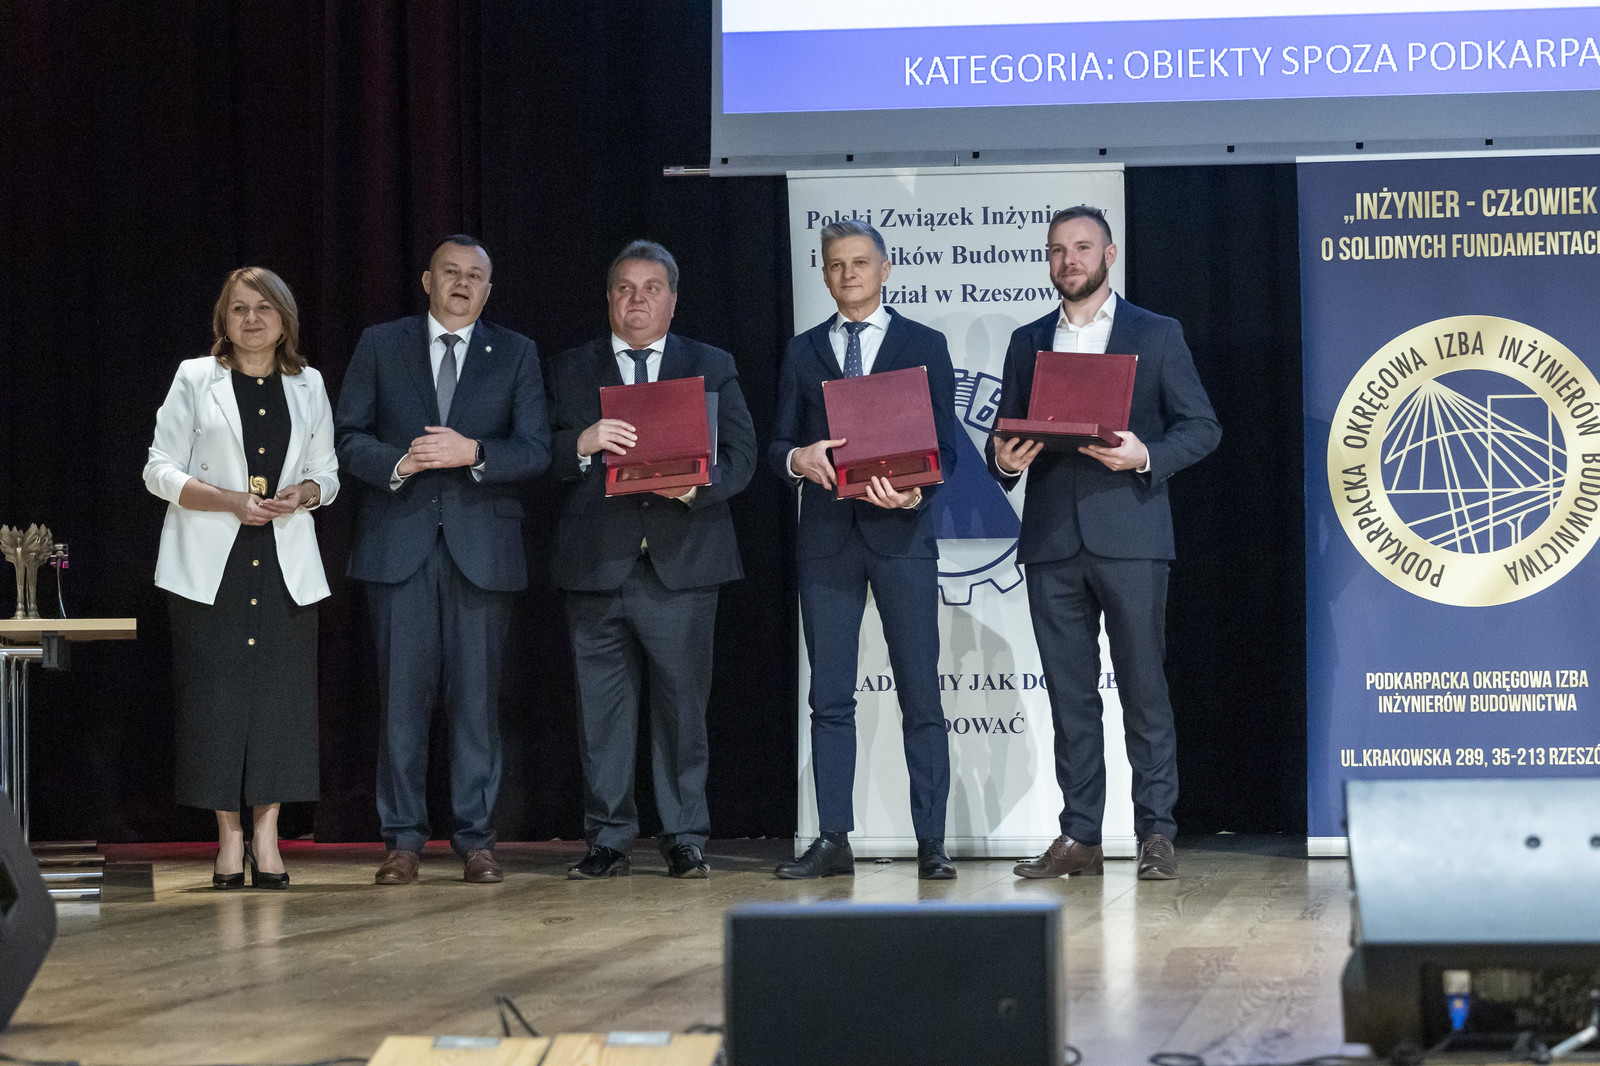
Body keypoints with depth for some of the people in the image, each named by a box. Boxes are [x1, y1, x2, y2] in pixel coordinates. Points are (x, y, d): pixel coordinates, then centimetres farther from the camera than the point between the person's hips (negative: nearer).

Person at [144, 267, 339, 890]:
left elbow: (327, 472, 17)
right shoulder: (194, 379, 5)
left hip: (286, 564, 2)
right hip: (211, 564, -2)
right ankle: (229, 838, 1)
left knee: (281, 694, -4)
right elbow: (160, 471, 1)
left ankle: (266, 836, 2)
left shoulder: (308, 386, 13)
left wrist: (301, 495, -7)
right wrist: (231, 501, -13)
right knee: (215, 694, -5)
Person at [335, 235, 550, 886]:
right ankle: (403, 841, 5)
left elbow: (535, 451, 2)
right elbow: (349, 438, 6)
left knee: (477, 697, 0)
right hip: (400, 543, 0)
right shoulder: (380, 345, 10)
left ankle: (475, 839, 6)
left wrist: (472, 452, -13)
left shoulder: (515, 355, 11)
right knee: (402, 696, -1)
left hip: (482, 545, 0)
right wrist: (397, 462, -12)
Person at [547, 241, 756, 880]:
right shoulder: (572, 370, 13)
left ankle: (685, 840, 8)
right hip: (596, 564, 1)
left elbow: (739, 454, 3)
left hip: (682, 562, -1)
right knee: (602, 708, 2)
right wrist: (582, 443, -18)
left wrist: (695, 485, -16)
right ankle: (608, 840, 10)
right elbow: (545, 457, 4)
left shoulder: (712, 367, 12)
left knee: (683, 705, 0)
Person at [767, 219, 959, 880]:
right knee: (830, 697, 3)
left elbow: (944, 446, 2)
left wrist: (915, 491, -18)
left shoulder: (924, 346, 7)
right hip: (827, 536, 2)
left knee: (920, 695, -3)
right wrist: (798, 459, -13)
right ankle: (833, 842, 6)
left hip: (902, 534, -2)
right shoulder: (804, 353, 14)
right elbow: (778, 443, 11)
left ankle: (931, 843, 0)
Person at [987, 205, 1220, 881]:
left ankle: (1156, 834, 0)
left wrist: (1146, 456, -15)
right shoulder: (1027, 342, 17)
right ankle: (1079, 838, 8)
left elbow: (1202, 427, 2)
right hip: (1051, 541, 3)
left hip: (1128, 535, -3)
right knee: (1069, 693, 4)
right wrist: (1005, 461, -6)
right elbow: (1004, 435, 17)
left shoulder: (1157, 336, 7)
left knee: (1143, 687, -4)